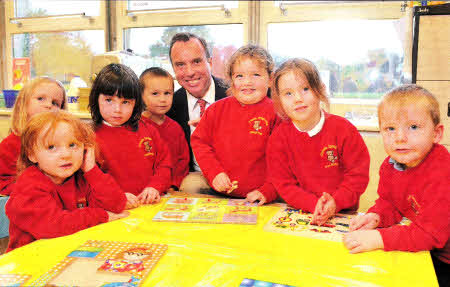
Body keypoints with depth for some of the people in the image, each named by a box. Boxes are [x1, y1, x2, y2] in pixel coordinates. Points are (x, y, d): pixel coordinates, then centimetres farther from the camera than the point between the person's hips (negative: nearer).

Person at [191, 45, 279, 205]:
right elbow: (199, 142, 9)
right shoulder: (217, 109, 8)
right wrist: (214, 173, -3)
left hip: (256, 197, -4)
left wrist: (267, 191, -12)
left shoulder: (275, 113, -3)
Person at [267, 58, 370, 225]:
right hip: (301, 214, 1)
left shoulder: (342, 128, -5)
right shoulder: (278, 139, -3)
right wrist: (314, 205, -18)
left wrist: (335, 203, -17)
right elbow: (284, 185, -4)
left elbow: (358, 174, -3)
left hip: (343, 212, -1)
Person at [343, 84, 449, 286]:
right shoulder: (391, 164, -7)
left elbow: (432, 232, -33)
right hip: (420, 247, 6)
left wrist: (379, 238, -37)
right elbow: (388, 203, 5)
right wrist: (375, 217, -18)